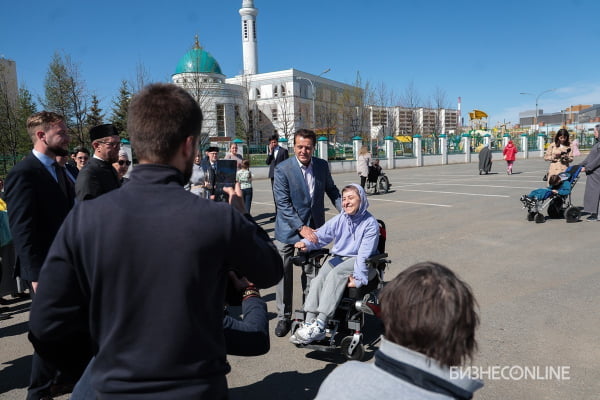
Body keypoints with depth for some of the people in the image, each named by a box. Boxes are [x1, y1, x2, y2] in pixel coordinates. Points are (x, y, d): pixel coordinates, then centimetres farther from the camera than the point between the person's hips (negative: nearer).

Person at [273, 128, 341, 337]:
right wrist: (301, 228, -22)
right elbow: (283, 204, -16)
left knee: (311, 273, 9)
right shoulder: (283, 169, -14)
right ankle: (283, 317, 20)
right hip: (288, 229, -3)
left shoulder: (322, 165, -1)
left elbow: (331, 189, 15)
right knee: (284, 273, 5)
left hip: (313, 228, 3)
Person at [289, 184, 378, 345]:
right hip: (339, 258, 5)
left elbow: (364, 254, -15)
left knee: (336, 274, -33)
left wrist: (358, 278, -24)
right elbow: (321, 235, 3)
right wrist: (306, 243, -17)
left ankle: (320, 324, -37)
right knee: (320, 276, -25)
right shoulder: (339, 219, 9)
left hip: (360, 261, -5)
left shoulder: (370, 224, -7)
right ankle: (310, 322, -30)